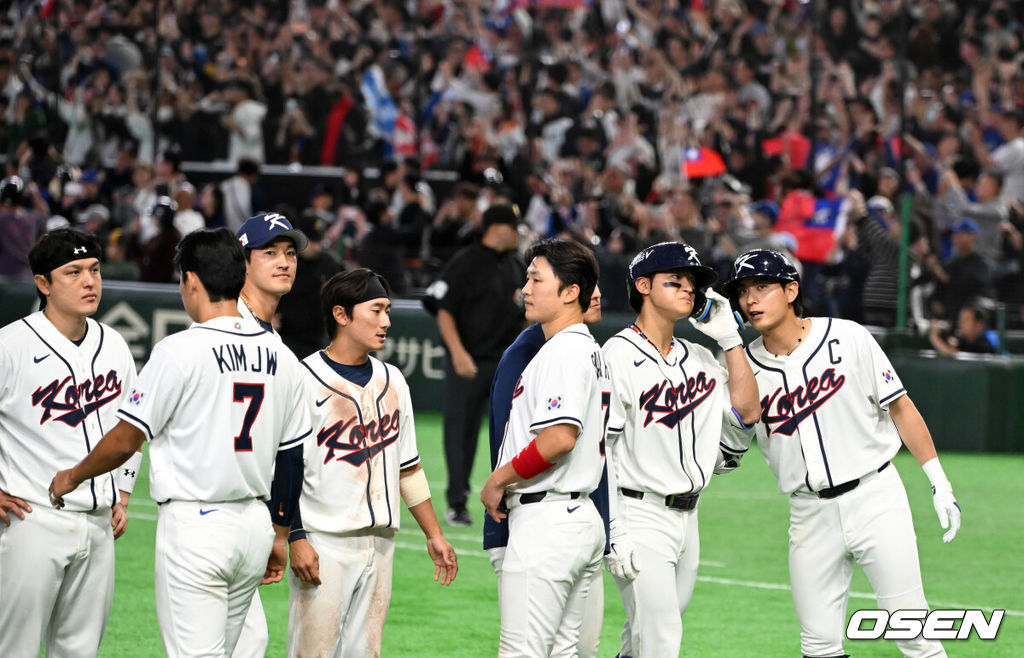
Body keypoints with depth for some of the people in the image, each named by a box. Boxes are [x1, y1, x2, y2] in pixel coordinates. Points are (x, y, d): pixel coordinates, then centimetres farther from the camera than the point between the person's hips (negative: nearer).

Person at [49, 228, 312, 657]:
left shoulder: (180, 351, -12)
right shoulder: (281, 357, 7)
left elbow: (125, 441, -8)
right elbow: (292, 458, 13)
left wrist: (72, 477, 10)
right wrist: (280, 535, 23)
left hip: (195, 522, -7)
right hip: (256, 523, 7)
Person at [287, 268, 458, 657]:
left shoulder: (392, 380, 13)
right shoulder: (305, 380, -8)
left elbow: (407, 466, 20)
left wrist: (434, 535, 17)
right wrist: (295, 538, -18)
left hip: (380, 545, 7)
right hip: (324, 545, -7)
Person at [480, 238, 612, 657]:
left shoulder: (563, 351, -14)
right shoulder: (594, 353, 18)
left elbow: (560, 437, -25)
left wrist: (498, 480, -12)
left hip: (546, 519, -11)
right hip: (583, 515, 11)